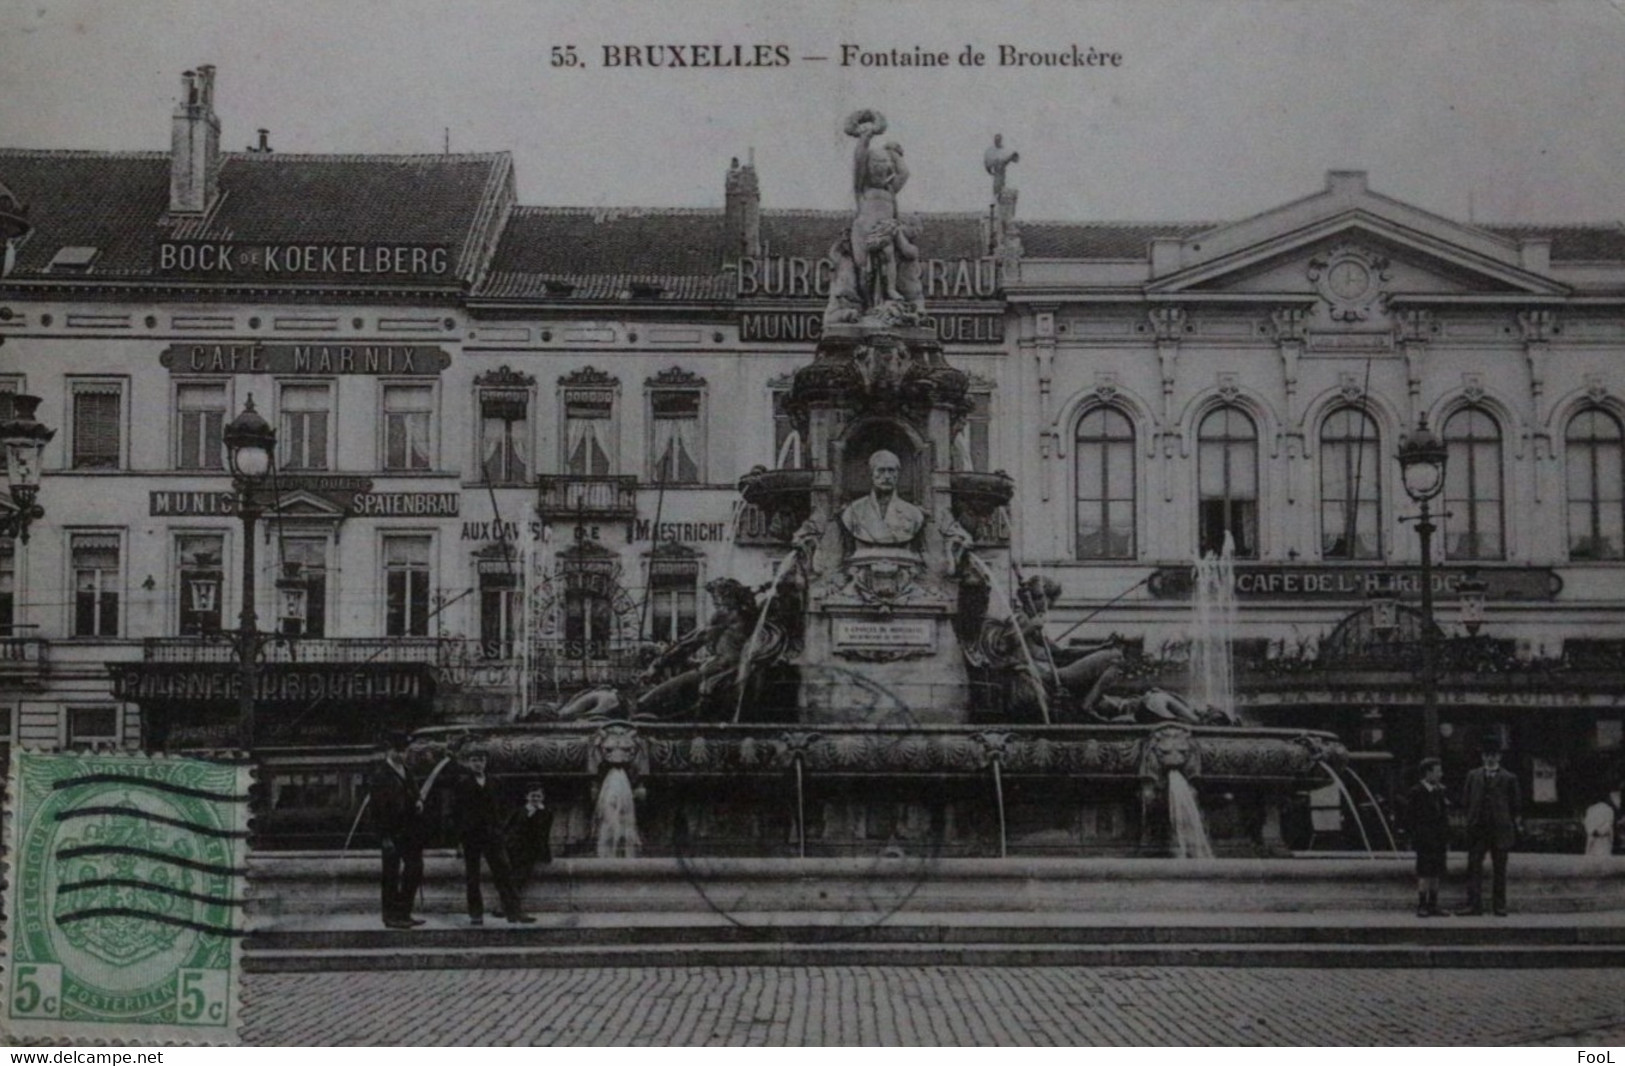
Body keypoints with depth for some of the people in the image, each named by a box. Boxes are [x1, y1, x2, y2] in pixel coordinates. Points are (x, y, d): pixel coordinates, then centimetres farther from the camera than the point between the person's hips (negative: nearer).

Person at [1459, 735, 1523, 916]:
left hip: (1501, 828, -1)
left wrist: (1517, 825, 1)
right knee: (1474, 866, -4)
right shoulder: (1473, 776, 11)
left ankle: (1499, 906, 8)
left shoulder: (1508, 778, 5)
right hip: (1477, 828, 2)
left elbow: (1516, 806, 7)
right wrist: (1471, 818, 4)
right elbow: (1465, 801, 13)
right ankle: (1474, 904, -3)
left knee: (1499, 869, 3)